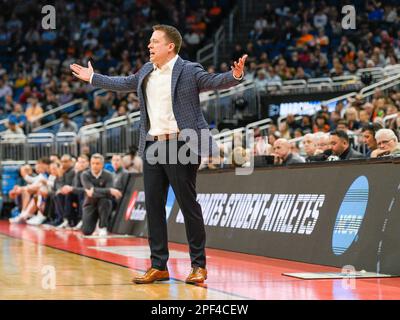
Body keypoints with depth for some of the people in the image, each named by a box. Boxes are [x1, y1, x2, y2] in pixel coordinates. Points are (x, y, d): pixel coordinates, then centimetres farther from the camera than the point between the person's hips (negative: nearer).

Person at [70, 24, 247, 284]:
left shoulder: (189, 71, -7)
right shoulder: (147, 71, 14)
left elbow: (215, 81, -16)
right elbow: (125, 83, 29)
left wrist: (235, 75, -36)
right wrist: (93, 78, 37)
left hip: (181, 146, -7)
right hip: (152, 146, 7)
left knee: (188, 205, -2)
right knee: (153, 205, 8)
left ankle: (199, 266, 7)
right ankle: (159, 266, 16)